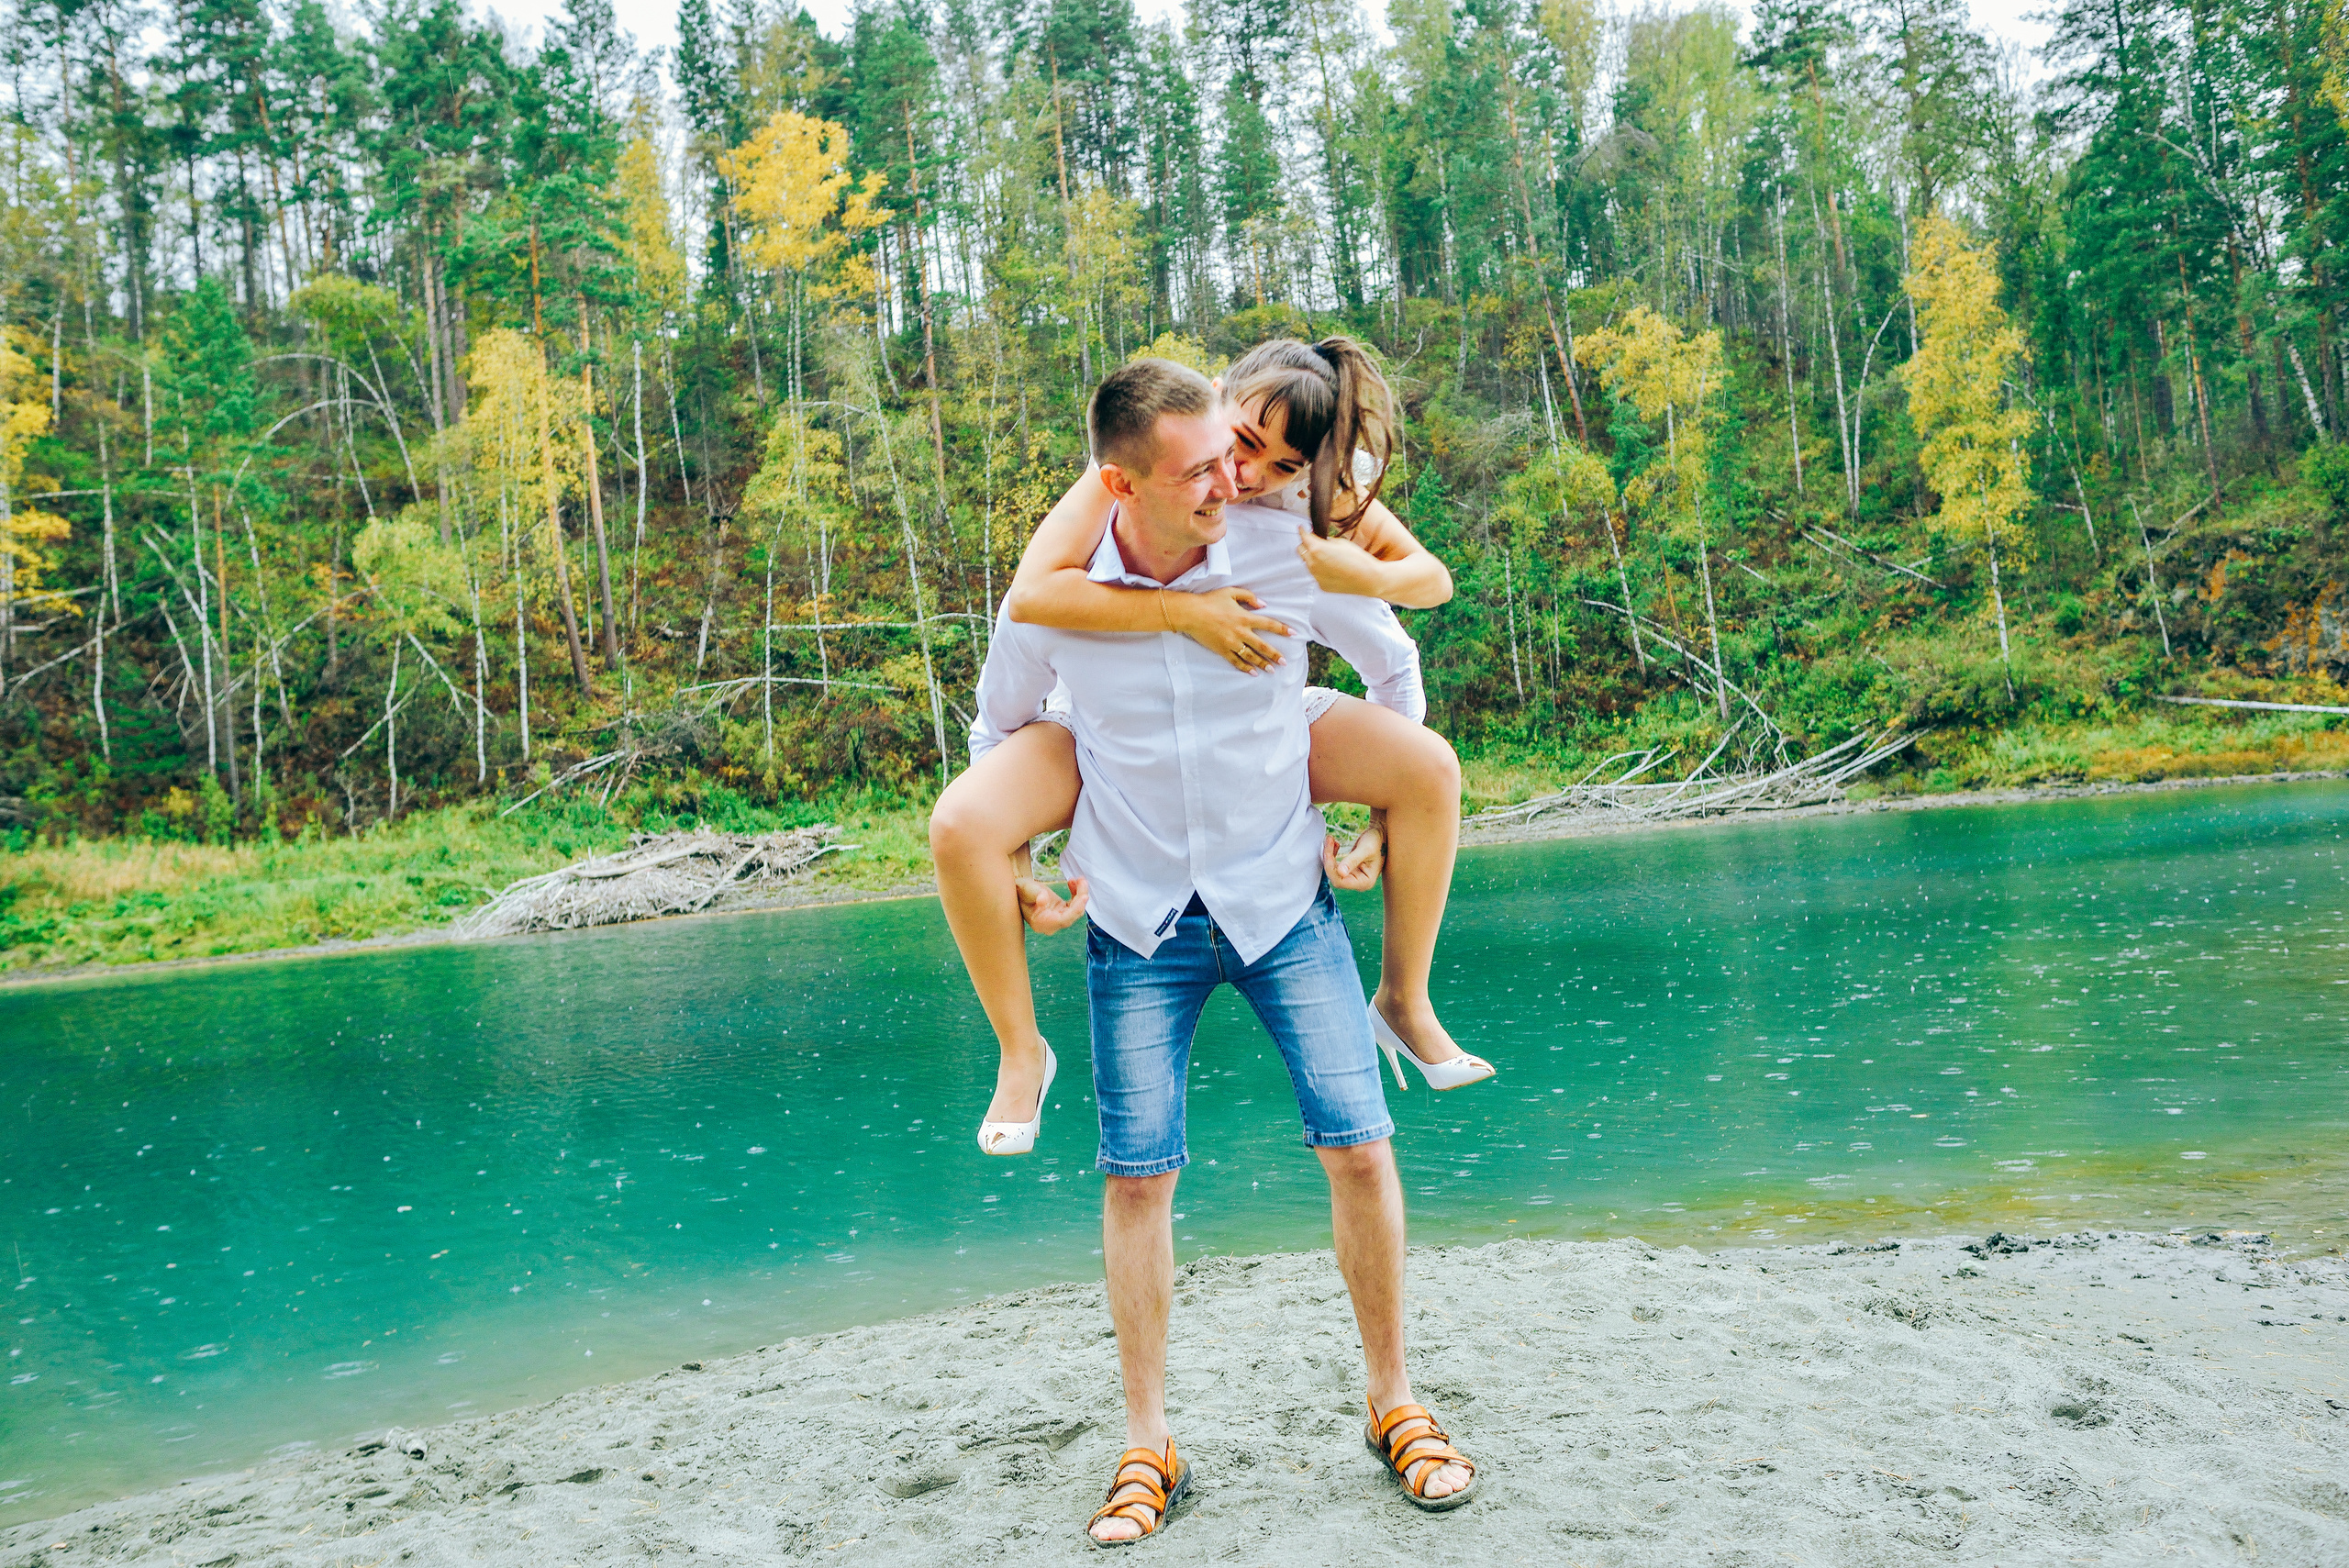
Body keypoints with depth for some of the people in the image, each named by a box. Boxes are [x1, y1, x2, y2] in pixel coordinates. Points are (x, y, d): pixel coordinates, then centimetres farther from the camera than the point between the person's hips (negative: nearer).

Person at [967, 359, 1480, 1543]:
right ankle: (1149, 1445, 16)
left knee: (1359, 1144, -5)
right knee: (1137, 1175, 0)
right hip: (1138, 921, 0)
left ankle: (1391, 1402, 17)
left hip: (1284, 898, 0)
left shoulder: (1285, 555, -13)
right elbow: (999, 726, 10)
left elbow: (1393, 661, 7)